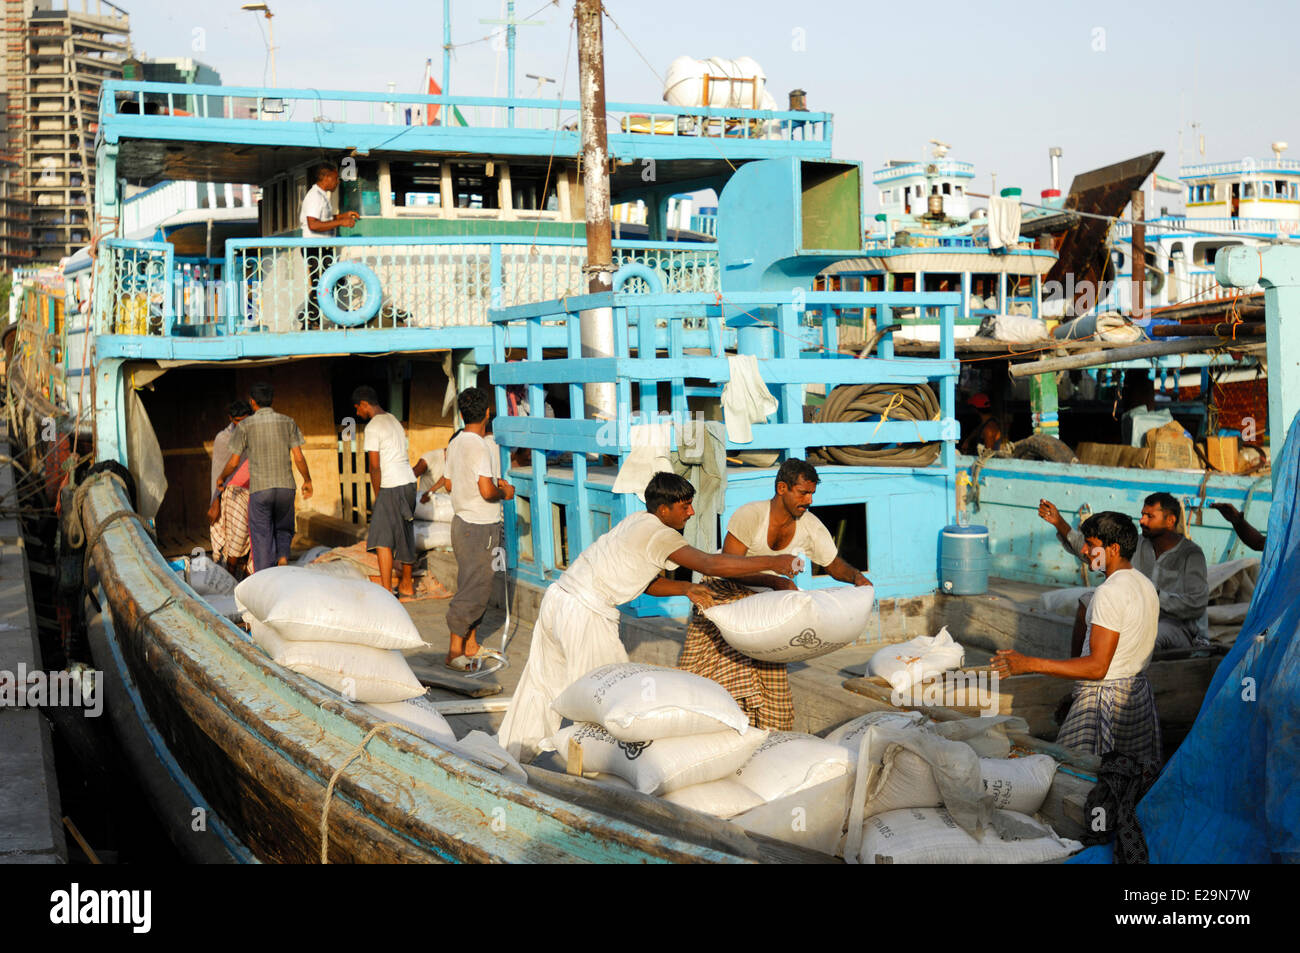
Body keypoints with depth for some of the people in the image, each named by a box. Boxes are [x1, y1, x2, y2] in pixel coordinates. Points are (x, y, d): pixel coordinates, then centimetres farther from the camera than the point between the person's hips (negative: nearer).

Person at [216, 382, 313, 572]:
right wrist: (307, 481, 16)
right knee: (283, 530, 21)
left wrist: (221, 478, 21)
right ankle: (283, 557, -7)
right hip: (285, 486, 2)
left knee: (262, 538, 5)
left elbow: (233, 462, 2)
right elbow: (299, 458, 1)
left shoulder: (245, 425, -2)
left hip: (259, 489, -2)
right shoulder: (287, 422, 3)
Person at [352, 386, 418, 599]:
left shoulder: (373, 427, -11)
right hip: (409, 482, 9)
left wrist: (377, 496, -4)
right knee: (406, 537, 16)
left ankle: (386, 590, -12)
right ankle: (407, 586, 25)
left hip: (392, 487, -9)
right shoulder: (394, 420, 17)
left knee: (383, 538, -7)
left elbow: (374, 466, -14)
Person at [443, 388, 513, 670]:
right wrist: (504, 492, -6)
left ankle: (470, 646, 23)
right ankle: (455, 652, 0)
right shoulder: (480, 446, -20)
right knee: (474, 590, -4)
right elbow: (487, 491, -27)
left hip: (463, 522, 9)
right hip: (480, 528, -9)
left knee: (472, 586, 16)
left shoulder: (455, 443, 8)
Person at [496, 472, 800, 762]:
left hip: (557, 596, 10)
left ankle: (513, 750, 32)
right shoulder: (659, 534, -13)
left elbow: (647, 582, 21)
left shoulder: (637, 521, 15)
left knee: (544, 680, 20)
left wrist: (686, 588, 8)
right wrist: (773, 563, -16)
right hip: (584, 614, -10)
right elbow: (711, 564, -21)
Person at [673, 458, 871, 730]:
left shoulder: (810, 527, -11)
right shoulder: (750, 515, -27)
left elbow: (834, 565, 0)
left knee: (768, 672, 0)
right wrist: (775, 581, -38)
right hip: (724, 593, -4)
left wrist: (855, 576, -22)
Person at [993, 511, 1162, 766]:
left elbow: (1097, 666, -23)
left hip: (1105, 696, -10)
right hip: (1138, 692, 10)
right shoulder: (1146, 585, 11)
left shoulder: (1110, 592, -19)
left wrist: (1029, 664, -23)